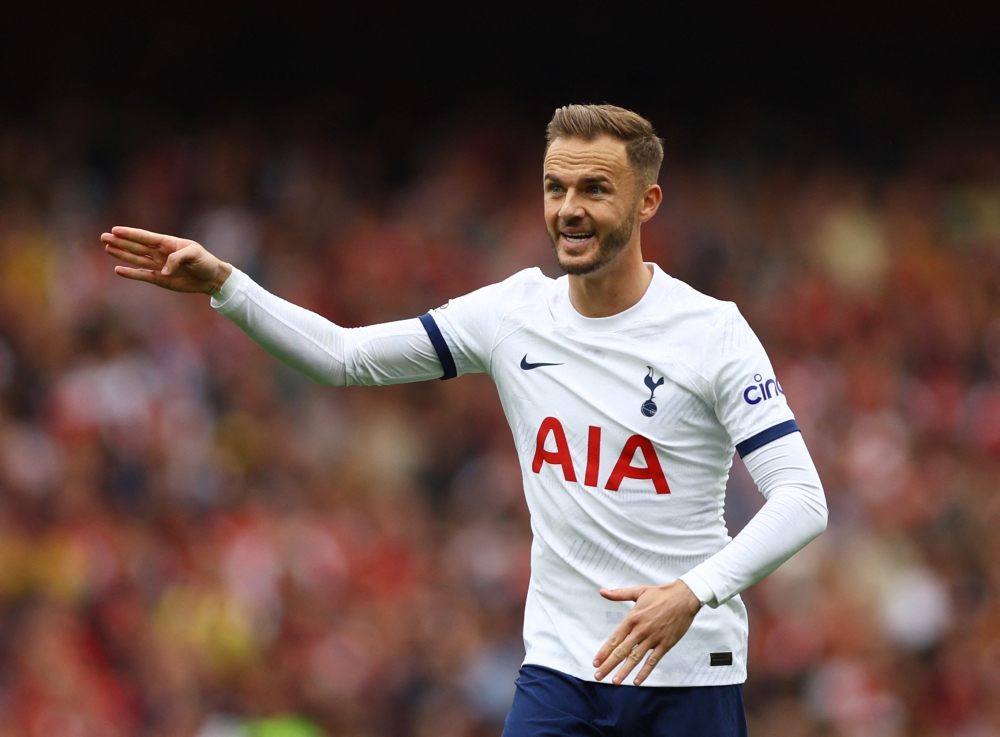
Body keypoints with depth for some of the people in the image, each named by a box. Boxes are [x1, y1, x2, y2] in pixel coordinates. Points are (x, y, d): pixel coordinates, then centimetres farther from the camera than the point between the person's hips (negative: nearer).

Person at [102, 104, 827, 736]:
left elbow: (801, 498, -15)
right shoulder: (516, 310, 3)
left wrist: (694, 593, -29)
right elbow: (346, 355, 10)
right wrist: (223, 284, -2)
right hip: (559, 668, 3)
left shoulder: (712, 331, -10)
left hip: (690, 676, -3)